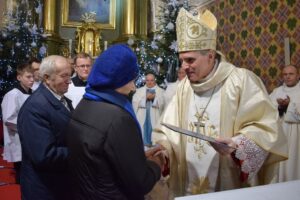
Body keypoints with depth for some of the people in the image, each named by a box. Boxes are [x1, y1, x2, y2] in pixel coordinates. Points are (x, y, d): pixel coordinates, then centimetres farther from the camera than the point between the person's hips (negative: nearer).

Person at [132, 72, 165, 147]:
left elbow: (163, 104, -3)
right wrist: (145, 97, -9)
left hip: (155, 119, -1)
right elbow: (135, 102, 1)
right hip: (142, 119, 2)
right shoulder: (139, 91, 15)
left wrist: (154, 98, -14)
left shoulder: (161, 91, 10)